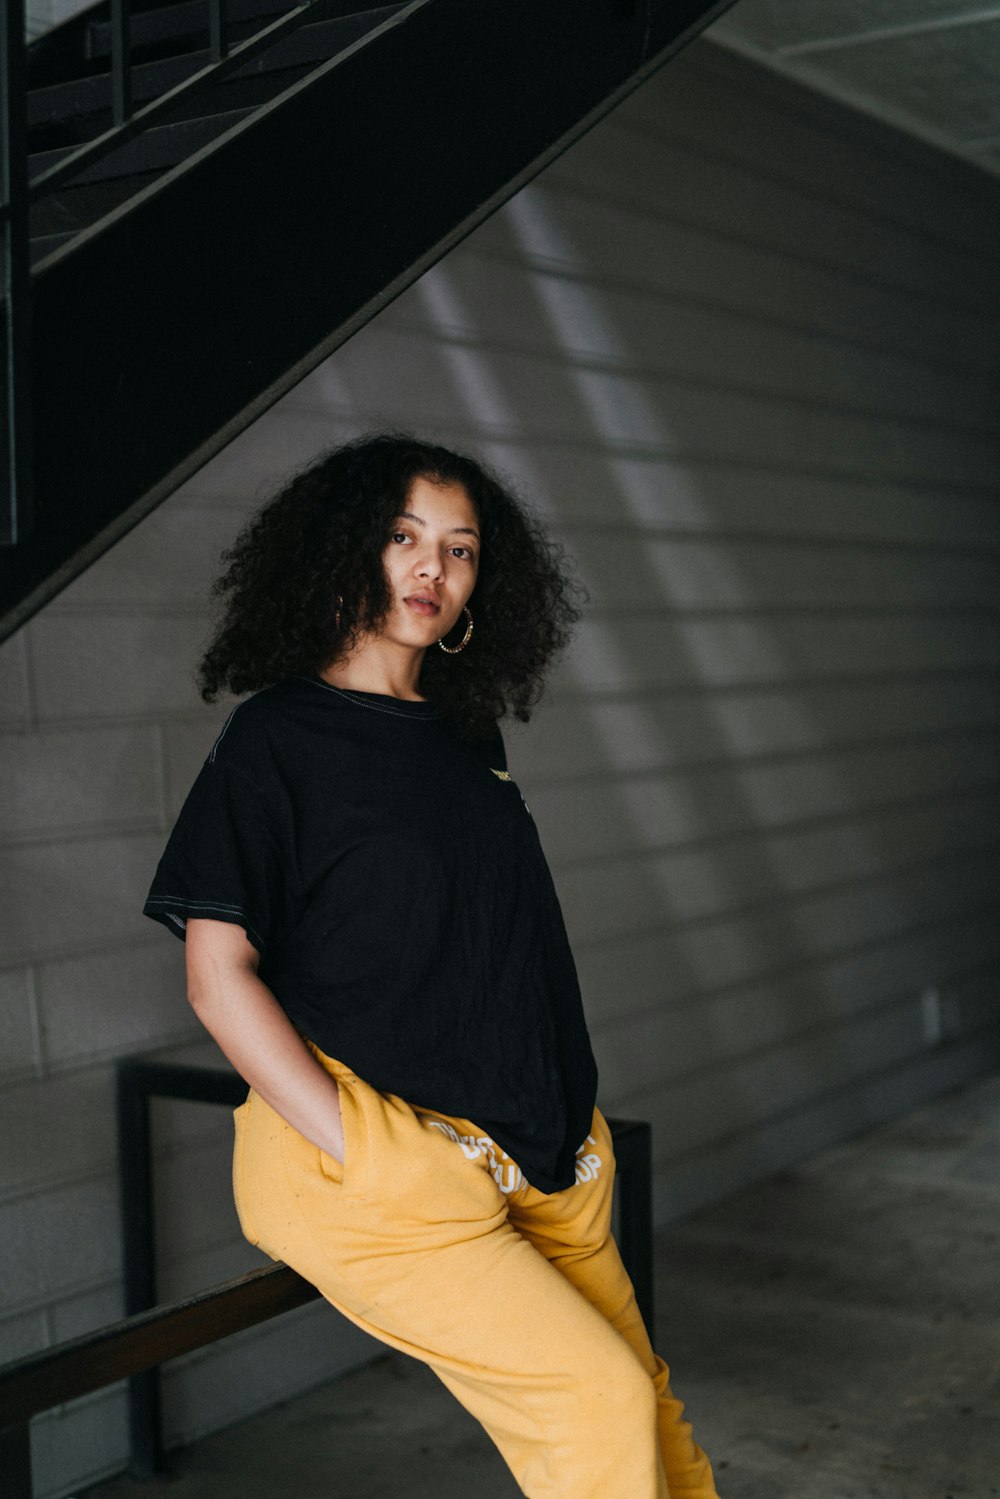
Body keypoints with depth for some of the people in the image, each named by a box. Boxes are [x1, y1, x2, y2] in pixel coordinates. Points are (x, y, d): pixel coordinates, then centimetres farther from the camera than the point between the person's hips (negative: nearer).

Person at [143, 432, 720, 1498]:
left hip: (529, 1158, 6)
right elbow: (218, 975, -10)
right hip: (377, 1173, -6)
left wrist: (566, 1125, 12)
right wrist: (356, 1153, -16)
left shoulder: (467, 738, 14)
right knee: (598, 1398, -14)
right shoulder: (276, 739, -5)